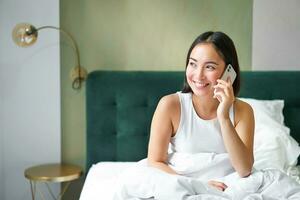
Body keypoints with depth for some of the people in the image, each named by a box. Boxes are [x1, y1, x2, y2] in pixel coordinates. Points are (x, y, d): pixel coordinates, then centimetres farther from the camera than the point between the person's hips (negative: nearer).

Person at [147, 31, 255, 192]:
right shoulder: (170, 105, -10)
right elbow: (155, 162, -9)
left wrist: (224, 117, -23)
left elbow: (244, 171, -15)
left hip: (227, 190, 1)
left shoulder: (242, 111, -4)